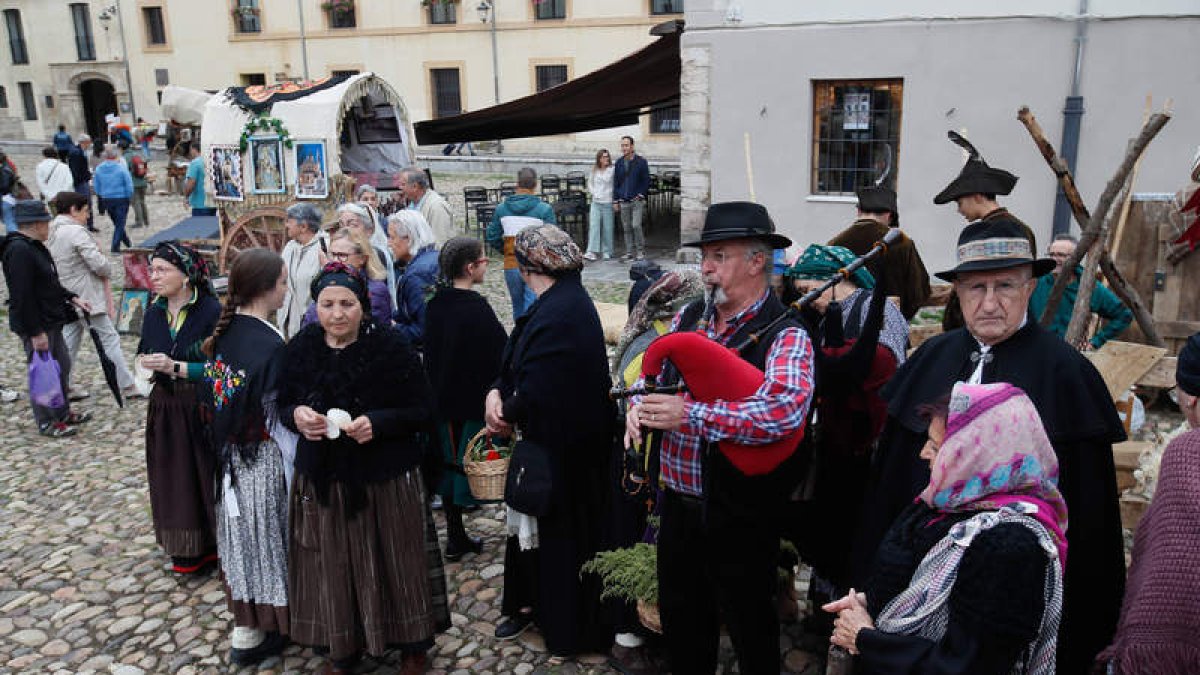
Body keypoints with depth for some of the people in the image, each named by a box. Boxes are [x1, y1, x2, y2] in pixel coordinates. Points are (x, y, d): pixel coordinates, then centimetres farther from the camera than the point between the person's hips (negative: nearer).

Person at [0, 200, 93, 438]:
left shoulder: (34, 247, 11)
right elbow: (22, 297, -24)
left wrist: (72, 298, 14)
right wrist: (35, 333, -24)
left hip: (51, 322, 10)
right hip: (36, 326, -10)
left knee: (62, 366, 18)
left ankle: (62, 413, 32)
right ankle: (46, 423, 14)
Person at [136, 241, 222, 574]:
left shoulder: (212, 311, -15)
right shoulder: (154, 313, 5)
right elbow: (144, 353, 16)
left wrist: (175, 367, -22)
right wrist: (145, 362, -6)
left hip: (202, 410, -6)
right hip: (165, 409, 6)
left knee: (204, 478, 3)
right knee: (173, 481, 13)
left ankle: (212, 546, 20)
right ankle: (186, 550, 27)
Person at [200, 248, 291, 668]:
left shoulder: (225, 331, -1)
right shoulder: (270, 344, -24)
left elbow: (211, 399, 6)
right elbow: (276, 417, -21)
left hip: (230, 455, 7)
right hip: (263, 459, -7)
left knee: (243, 531, 19)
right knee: (264, 533, 9)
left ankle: (244, 619, 36)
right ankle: (251, 636, 25)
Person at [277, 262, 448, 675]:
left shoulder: (392, 348, -13)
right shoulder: (299, 350, -2)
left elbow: (423, 412, -10)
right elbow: (284, 406, 9)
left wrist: (377, 423, -26)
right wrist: (296, 416, -14)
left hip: (387, 481, -3)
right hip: (321, 480, 3)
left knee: (394, 564, 8)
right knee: (333, 568, 13)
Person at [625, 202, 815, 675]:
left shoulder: (785, 336, -17)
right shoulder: (689, 318, 4)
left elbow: (785, 411, -34)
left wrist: (690, 414, -33)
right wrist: (640, 407, -9)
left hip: (739, 512, -6)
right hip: (678, 500, 6)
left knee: (748, 623, 14)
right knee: (679, 613, 23)